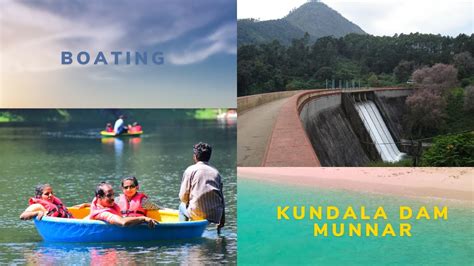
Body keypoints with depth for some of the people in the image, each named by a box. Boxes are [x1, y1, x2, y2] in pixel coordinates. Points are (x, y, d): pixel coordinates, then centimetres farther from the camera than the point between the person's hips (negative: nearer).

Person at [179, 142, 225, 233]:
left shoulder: (190, 170, 2)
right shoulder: (215, 171, 13)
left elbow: (183, 197, -1)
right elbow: (221, 197, 14)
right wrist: (222, 218, 22)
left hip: (197, 214, -3)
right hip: (216, 215, 3)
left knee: (182, 206, 28)